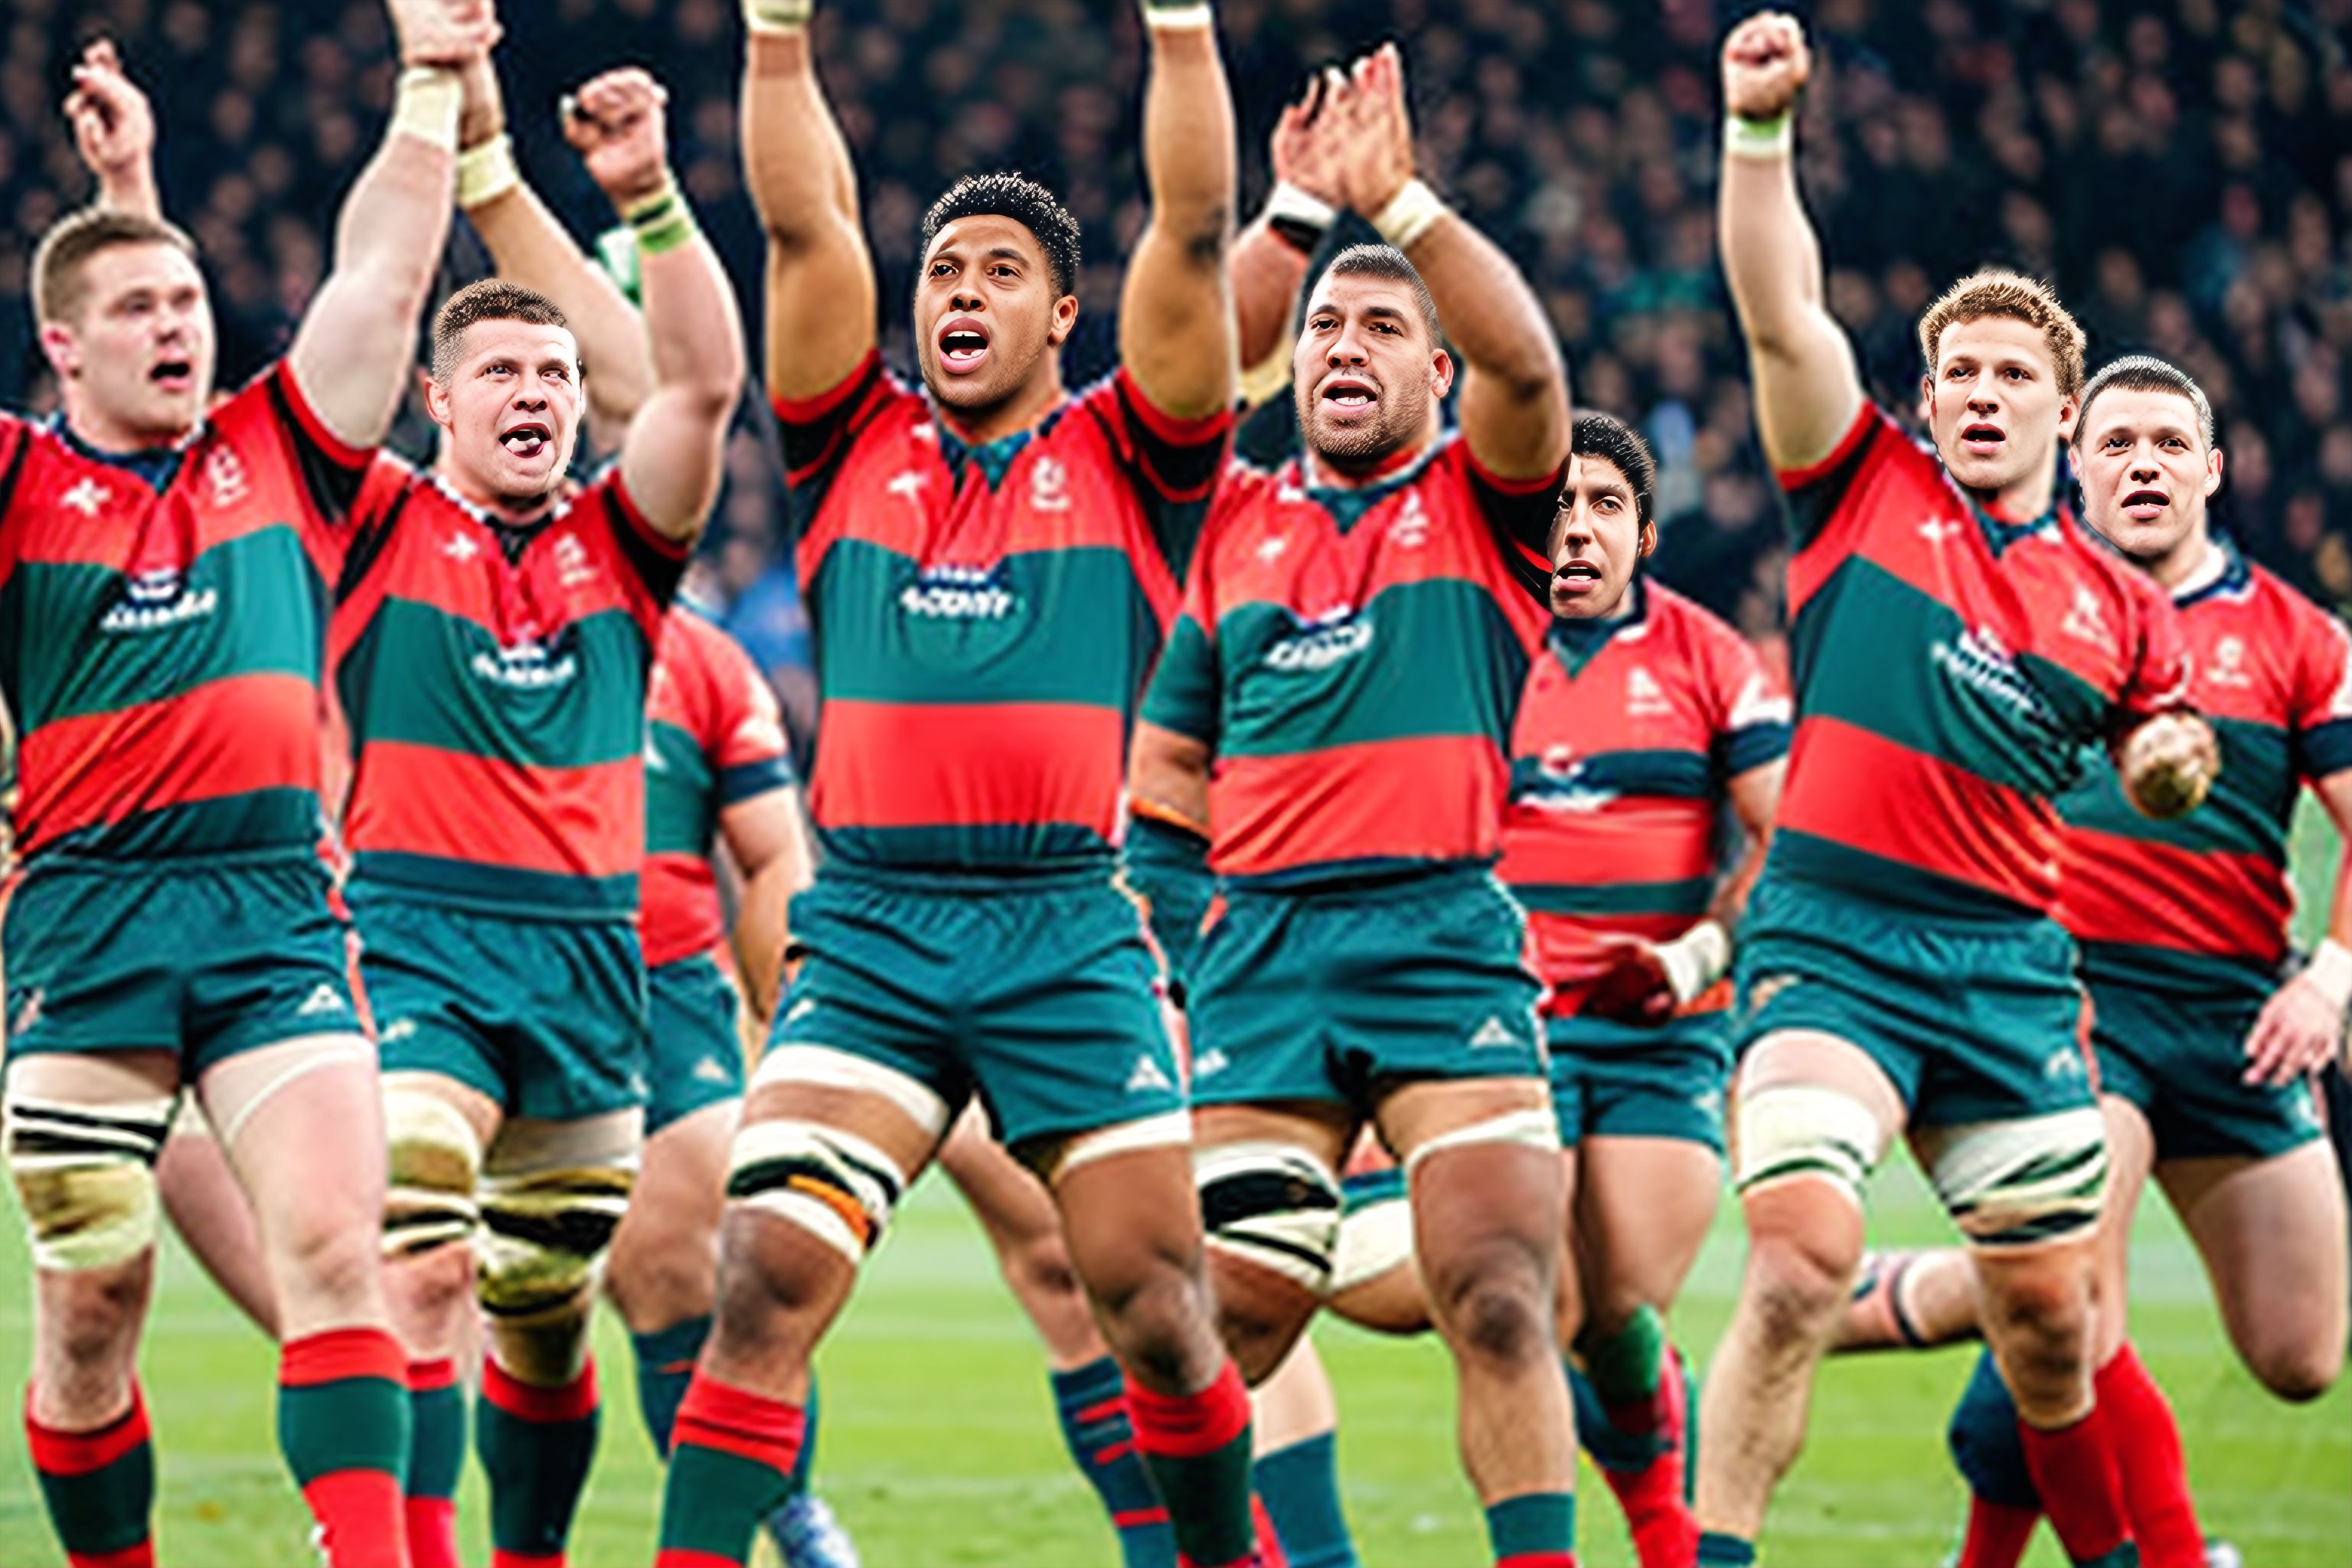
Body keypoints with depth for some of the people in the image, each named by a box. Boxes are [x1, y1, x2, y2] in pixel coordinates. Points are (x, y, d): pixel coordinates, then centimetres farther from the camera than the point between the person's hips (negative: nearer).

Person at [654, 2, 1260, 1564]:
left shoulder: (1125, 463, 9)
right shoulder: (858, 452, 13)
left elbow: (1195, 230, 1)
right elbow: (804, 223, 7)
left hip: (1070, 936, -1)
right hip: (872, 933, 1)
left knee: (1159, 1306, 2)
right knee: (766, 1284, -13)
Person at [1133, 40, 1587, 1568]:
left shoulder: (1482, 502, 8)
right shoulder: (1235, 522, 18)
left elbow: (1526, 364, -14)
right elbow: (1166, 766, 26)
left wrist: (1403, 200, -22)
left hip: (1449, 942, -3)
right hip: (1262, 955, 3)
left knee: (1503, 1309, -14)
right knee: (1220, 1331, 1)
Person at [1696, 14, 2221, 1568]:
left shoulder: (2118, 604, 12)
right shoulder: (1867, 491, 5)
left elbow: (2154, 771, 26)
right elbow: (1782, 314, -6)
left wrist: (2172, 766, 2)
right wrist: (1761, 129, -17)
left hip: (2010, 963, 3)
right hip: (1832, 937, -3)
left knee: (2049, 1312, 8)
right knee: (1801, 1261, -22)